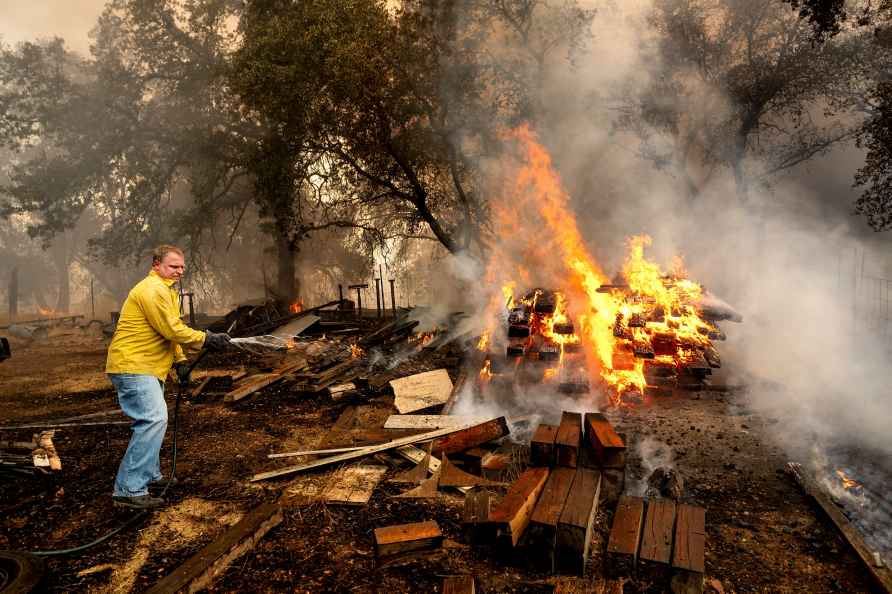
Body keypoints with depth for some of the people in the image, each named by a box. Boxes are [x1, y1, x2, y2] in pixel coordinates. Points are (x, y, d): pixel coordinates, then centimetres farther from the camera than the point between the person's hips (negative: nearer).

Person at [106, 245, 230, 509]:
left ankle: (148, 475, 35)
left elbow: (171, 330, 21)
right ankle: (129, 489, -15)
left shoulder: (166, 290, 19)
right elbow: (172, 330, -22)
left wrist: (180, 361, 12)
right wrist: (207, 339, -17)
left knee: (152, 420, 20)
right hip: (132, 367, -11)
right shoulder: (152, 290, -17)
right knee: (154, 419, -19)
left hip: (146, 367, 11)